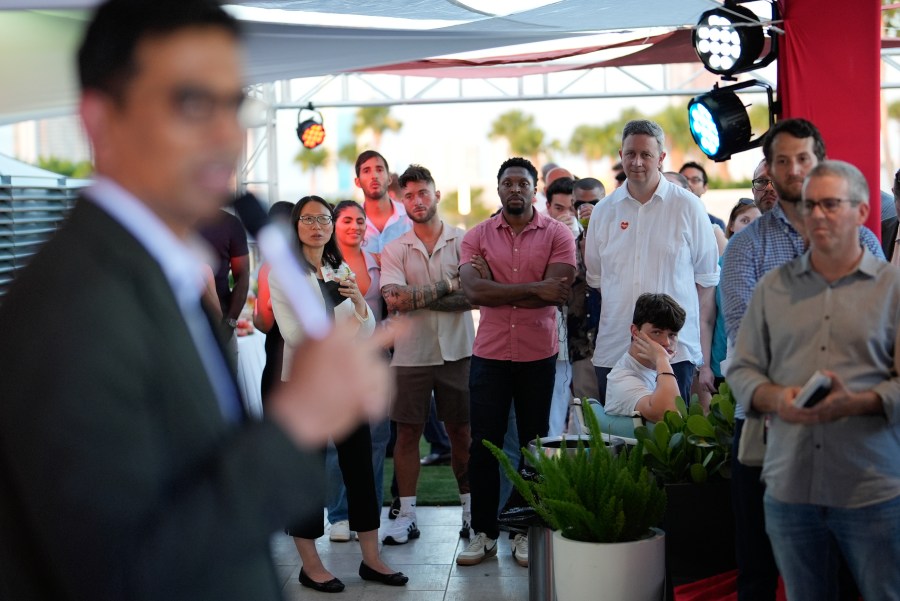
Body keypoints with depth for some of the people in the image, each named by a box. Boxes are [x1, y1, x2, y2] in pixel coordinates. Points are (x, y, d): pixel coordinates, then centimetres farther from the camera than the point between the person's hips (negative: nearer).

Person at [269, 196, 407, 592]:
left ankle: (371, 559, 15)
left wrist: (357, 299, -16)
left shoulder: (343, 270, 9)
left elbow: (367, 332, 3)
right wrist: (324, 304, -26)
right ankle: (310, 565, 11)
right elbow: (293, 335, -13)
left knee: (360, 466, 6)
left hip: (347, 381, 5)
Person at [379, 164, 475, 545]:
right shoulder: (394, 248, 5)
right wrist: (444, 288, -11)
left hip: (456, 352, -1)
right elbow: (394, 299, -10)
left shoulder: (462, 241, 2)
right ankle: (406, 516, 13)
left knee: (461, 432, 6)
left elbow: (472, 296, -10)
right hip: (410, 354, 1)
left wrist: (419, 296, -13)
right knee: (407, 433, 5)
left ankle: (470, 509, 17)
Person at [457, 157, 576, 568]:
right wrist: (533, 289, -17)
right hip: (489, 355, 1)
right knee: (483, 445, 5)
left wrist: (496, 288, -13)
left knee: (534, 445, 8)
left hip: (539, 355, -1)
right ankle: (484, 532, 17)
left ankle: (527, 531, 21)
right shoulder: (477, 236, 2)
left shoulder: (557, 234, -2)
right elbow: (474, 291, -13)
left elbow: (556, 293, -15)